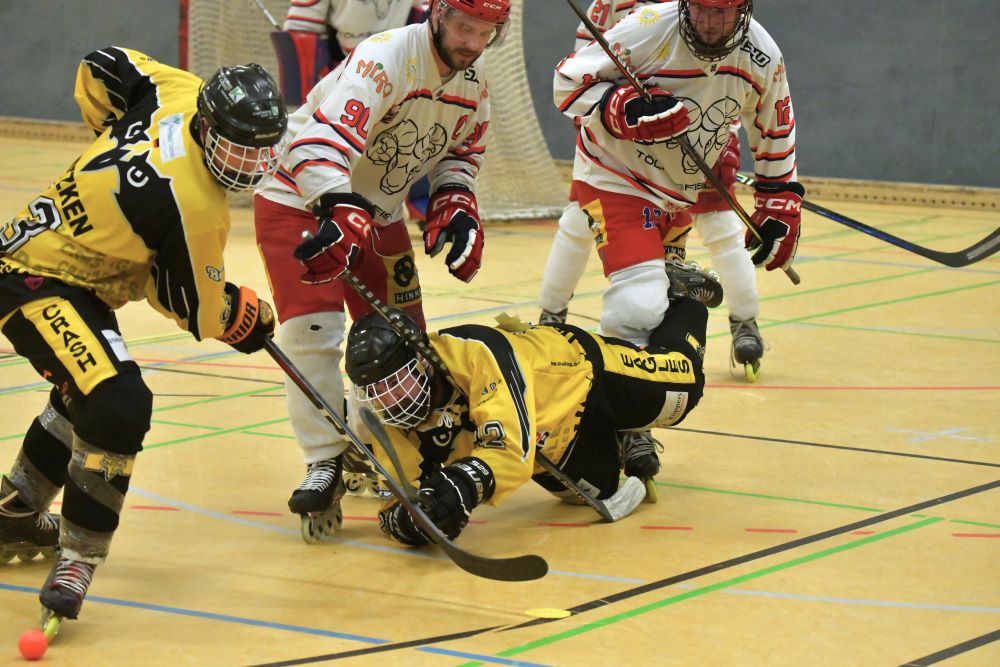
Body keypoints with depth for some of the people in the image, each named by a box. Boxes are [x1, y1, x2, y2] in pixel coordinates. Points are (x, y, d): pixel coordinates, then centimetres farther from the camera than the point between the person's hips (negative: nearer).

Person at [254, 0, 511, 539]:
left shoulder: (474, 81, -5)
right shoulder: (388, 57, -30)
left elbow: (460, 151, 14)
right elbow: (321, 142, -42)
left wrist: (455, 207, -5)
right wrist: (343, 215, -56)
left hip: (379, 211, 8)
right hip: (302, 201, -7)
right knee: (312, 329, -19)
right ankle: (325, 464, -11)